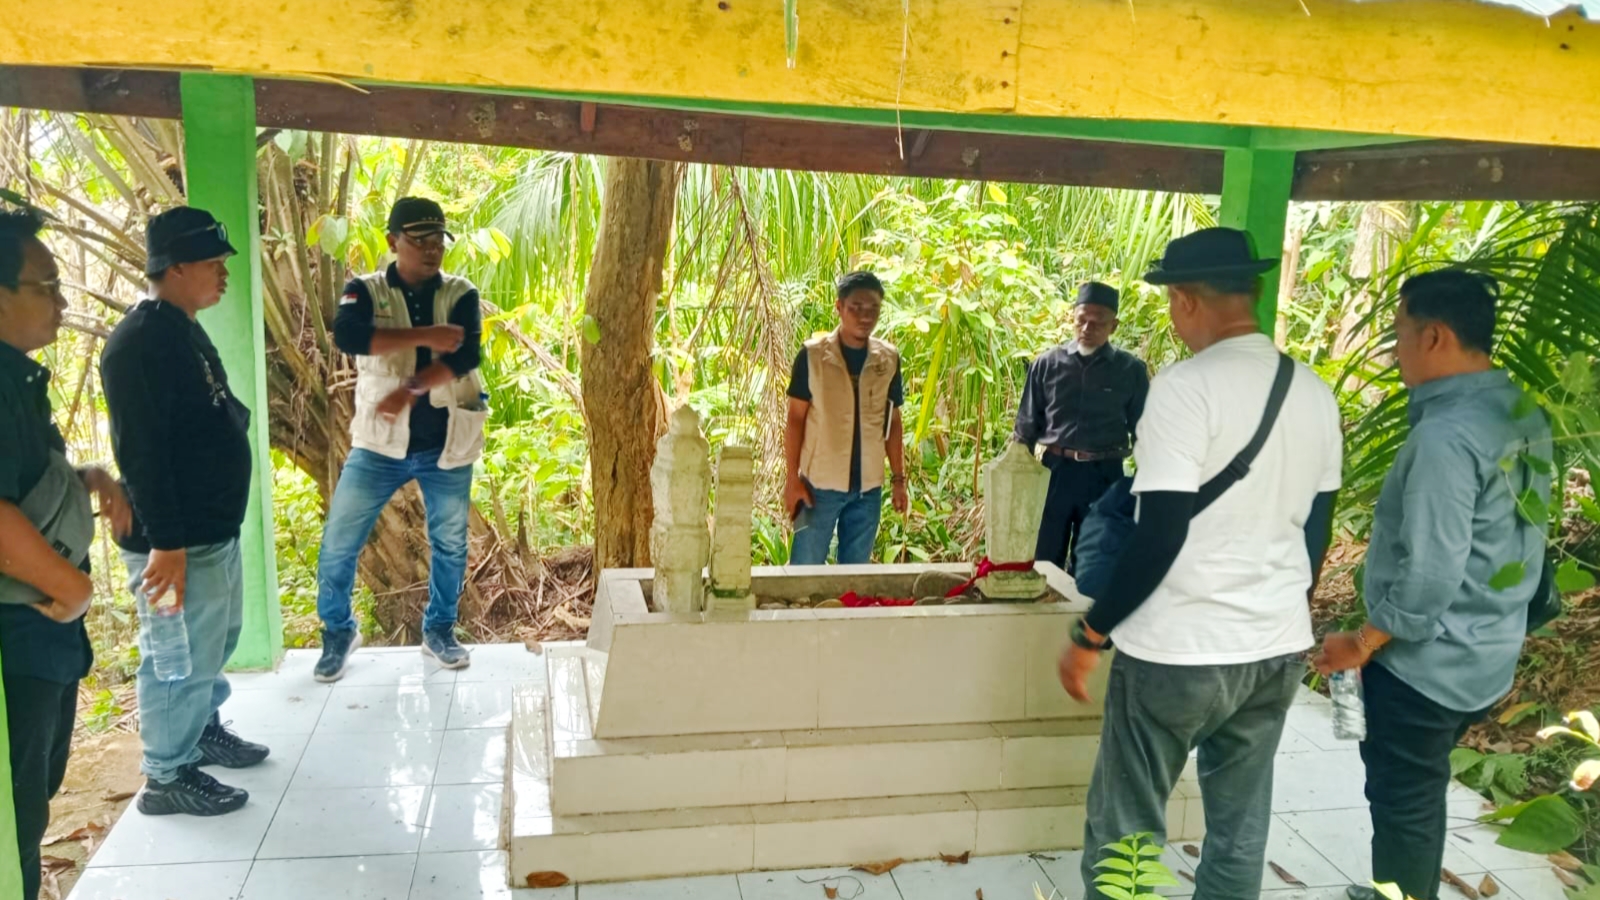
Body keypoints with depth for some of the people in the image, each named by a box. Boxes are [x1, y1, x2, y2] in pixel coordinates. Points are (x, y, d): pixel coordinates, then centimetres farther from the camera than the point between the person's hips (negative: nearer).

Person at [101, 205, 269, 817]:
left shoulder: (186, 332, 11)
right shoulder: (139, 342, -20)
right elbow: (140, 452, -25)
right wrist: (165, 543, -25)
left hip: (215, 528, 10)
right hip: (178, 540, -10)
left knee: (217, 642, 23)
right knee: (182, 657, 2)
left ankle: (204, 728, 42)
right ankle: (168, 778, 17)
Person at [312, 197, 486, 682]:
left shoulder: (461, 294, 0)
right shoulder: (365, 291, -2)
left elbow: (465, 356, -16)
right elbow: (346, 336, -22)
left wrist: (410, 391, -30)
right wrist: (425, 336, -25)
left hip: (445, 444, 1)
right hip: (380, 443, -1)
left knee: (450, 543, 11)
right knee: (339, 542, 2)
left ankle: (439, 630, 31)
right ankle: (338, 631, 24)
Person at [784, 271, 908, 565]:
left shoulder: (889, 358, 3)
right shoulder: (813, 354, -7)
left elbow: (893, 422, 10)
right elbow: (795, 419, -4)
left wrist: (899, 479, 7)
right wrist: (792, 478, -8)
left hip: (868, 487, 3)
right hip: (819, 483, -3)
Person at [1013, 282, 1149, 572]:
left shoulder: (1131, 370, 0)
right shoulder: (1047, 363, 1)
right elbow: (1026, 427, 7)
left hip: (1104, 476, 0)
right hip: (1055, 470, 1)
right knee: (1044, 560, 10)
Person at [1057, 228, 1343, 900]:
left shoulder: (1186, 387, -17)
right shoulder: (1315, 393, 5)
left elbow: (1161, 536, -21)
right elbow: (1315, 530, 14)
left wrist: (1090, 634, -12)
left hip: (1179, 651, -7)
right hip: (1280, 649, 7)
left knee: (1125, 829, 8)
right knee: (1241, 831, 19)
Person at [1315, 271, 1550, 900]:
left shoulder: (1446, 434, -25)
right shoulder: (1522, 416, 3)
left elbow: (1430, 575, -26)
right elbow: (1508, 545, 11)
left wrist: (1363, 643, -13)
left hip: (1424, 662, -9)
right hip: (1486, 657, 9)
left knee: (1401, 804, 9)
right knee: (1421, 796, 24)